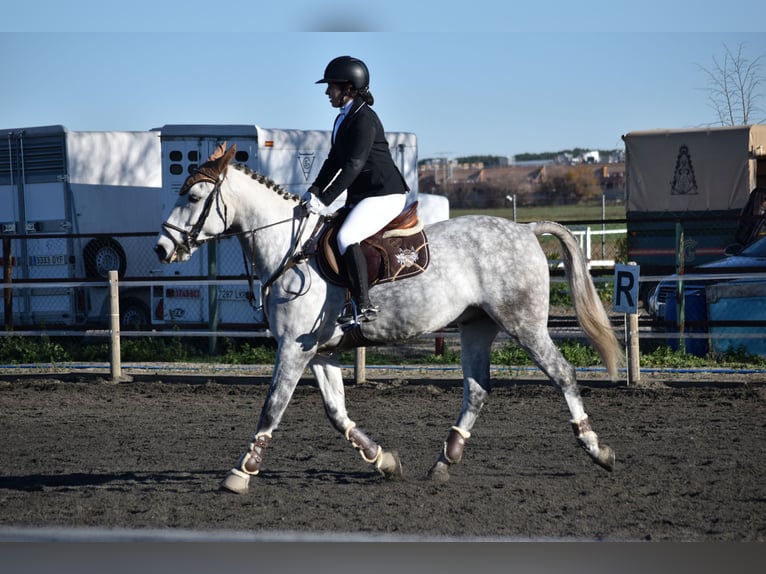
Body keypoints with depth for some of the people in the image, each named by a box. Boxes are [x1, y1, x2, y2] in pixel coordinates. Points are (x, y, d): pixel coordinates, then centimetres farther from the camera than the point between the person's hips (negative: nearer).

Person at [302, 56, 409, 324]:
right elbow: (334, 160, 14)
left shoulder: (364, 120, -17)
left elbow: (353, 166, -23)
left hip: (385, 193, -11)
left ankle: (364, 306, -26)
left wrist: (324, 200, -26)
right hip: (361, 195, 11)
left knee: (346, 237, -26)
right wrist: (314, 191, 1)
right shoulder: (343, 119, 14)